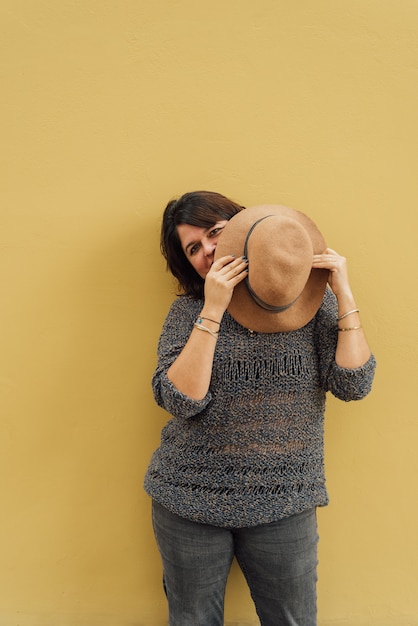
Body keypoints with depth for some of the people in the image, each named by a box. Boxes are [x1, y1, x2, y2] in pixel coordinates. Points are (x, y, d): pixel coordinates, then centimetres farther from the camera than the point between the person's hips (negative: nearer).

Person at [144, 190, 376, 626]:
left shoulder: (311, 299, -2)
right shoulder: (190, 309, -4)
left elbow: (353, 385, -11)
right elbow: (180, 401, -17)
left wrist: (344, 294, -14)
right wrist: (213, 311, -22)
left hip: (284, 506, 0)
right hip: (191, 501, 0)